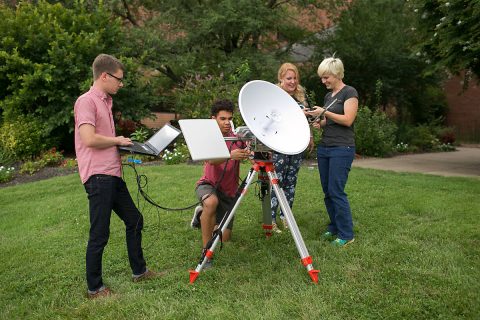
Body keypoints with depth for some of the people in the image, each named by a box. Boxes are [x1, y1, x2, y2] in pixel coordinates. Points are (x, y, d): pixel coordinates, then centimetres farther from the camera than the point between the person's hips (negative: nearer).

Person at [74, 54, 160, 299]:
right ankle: (94, 288, 15)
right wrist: (118, 140, -8)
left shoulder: (105, 102, 20)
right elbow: (89, 139, -21)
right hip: (98, 176, -10)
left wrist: (123, 147, 9)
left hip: (112, 174, 10)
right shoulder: (86, 101, -10)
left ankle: (139, 271, 29)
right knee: (100, 234, -1)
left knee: (134, 220, 15)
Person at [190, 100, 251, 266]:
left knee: (224, 237, 2)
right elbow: (211, 160, -30)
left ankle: (202, 214, 30)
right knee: (211, 202, -39)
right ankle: (206, 251, -22)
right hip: (208, 185, -3)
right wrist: (230, 155, -50)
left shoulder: (237, 137, -3)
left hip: (229, 191, 3)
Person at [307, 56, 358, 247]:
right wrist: (319, 123, 3)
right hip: (324, 148, 8)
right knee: (327, 191, 9)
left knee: (336, 191, -8)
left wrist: (324, 112, -15)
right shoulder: (328, 96, 18)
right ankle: (334, 228, 21)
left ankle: (347, 235, 3)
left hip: (342, 149, -8)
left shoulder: (349, 92, -4)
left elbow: (348, 120, -14)